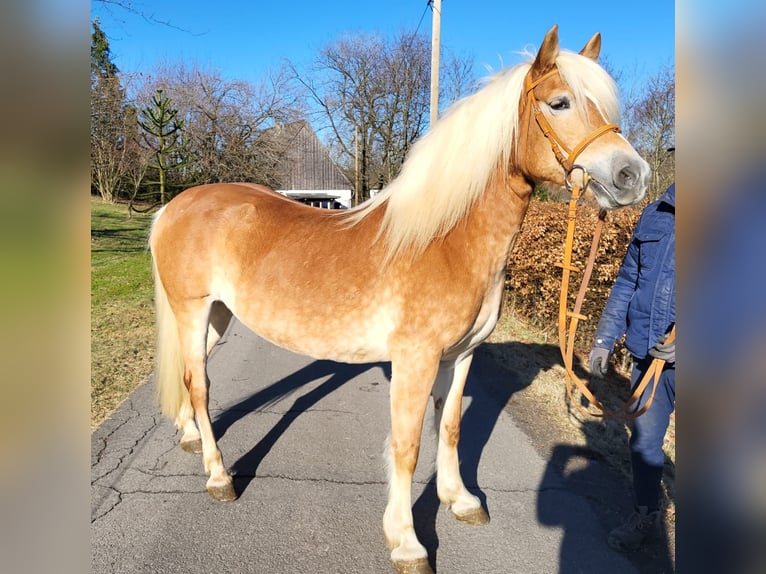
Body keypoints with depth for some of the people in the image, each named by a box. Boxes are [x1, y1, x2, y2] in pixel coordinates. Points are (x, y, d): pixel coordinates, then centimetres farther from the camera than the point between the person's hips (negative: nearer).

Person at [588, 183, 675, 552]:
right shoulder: (655, 215, 4)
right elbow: (627, 281, 11)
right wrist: (604, 338, 9)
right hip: (647, 355, 5)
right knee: (643, 441, 18)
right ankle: (645, 516, 41)